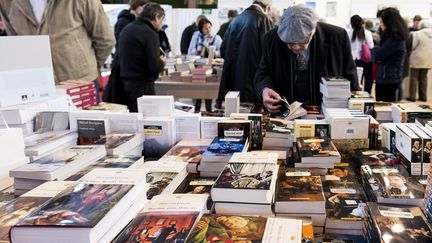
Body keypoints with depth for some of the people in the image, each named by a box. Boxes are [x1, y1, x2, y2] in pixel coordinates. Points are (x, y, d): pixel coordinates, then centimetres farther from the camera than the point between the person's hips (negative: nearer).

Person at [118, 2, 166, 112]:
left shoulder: (126, 30, 11)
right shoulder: (150, 34, -14)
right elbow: (155, 67, -21)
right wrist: (162, 62, 3)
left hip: (124, 82, 8)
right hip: (142, 86, -8)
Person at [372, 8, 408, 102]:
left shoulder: (394, 38, -17)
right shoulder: (394, 37, 14)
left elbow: (377, 56, -17)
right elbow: (377, 58, 14)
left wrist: (375, 49, 4)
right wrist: (377, 50, -7)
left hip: (388, 79, -9)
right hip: (388, 78, 9)